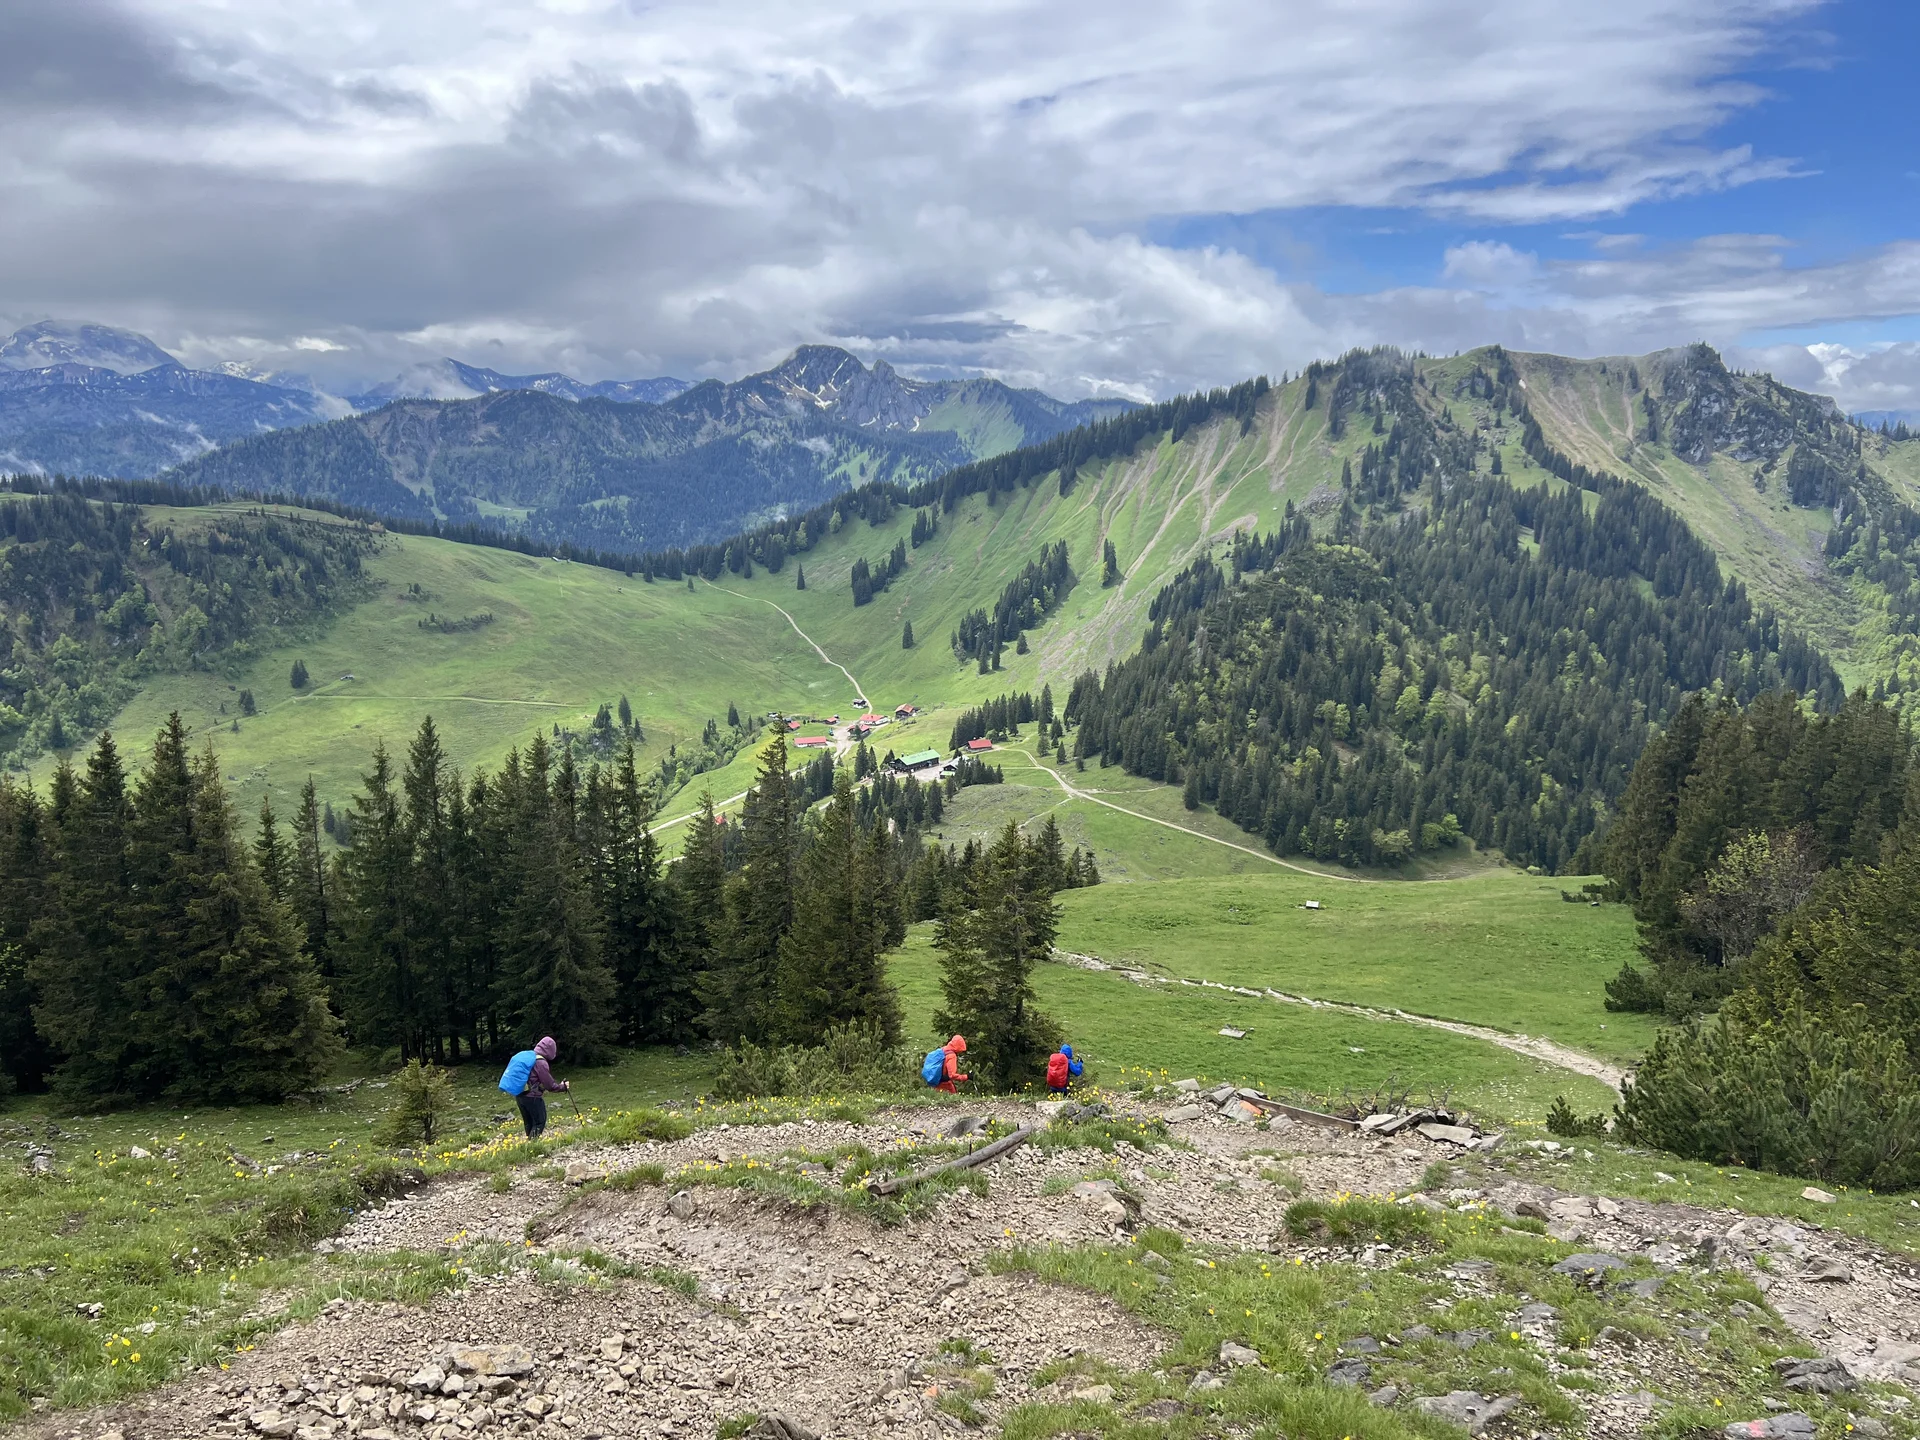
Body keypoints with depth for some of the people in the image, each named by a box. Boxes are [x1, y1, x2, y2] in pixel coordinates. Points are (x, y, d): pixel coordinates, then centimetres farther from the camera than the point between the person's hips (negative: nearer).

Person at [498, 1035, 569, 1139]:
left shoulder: (527, 1056, 10)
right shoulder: (540, 1062, -15)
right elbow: (550, 1085, -11)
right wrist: (562, 1086, 5)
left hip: (519, 1095, 8)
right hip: (532, 1097, -8)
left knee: (529, 1123, 15)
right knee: (539, 1123, -1)